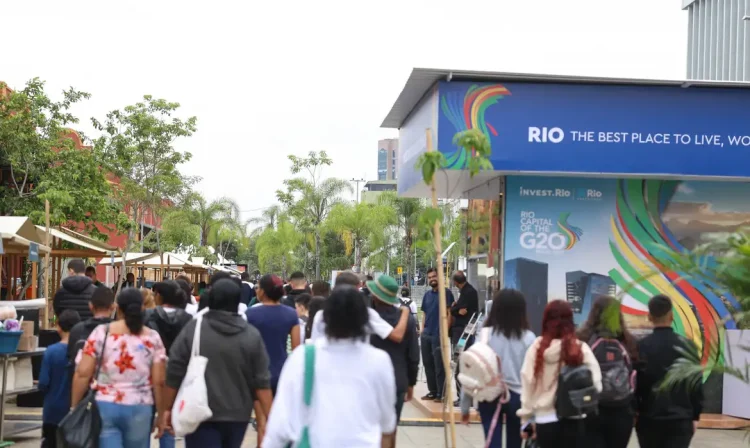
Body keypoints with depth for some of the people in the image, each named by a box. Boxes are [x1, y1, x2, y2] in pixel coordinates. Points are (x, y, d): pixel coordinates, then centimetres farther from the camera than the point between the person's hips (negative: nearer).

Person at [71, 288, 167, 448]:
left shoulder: (101, 333, 1)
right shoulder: (153, 338, 3)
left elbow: (83, 374, -2)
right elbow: (159, 381, 0)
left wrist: (75, 408, 7)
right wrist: (162, 414, 10)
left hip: (105, 406, -1)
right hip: (139, 409, 1)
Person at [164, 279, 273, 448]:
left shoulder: (193, 329, -6)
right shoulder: (252, 335, -1)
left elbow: (175, 374, -4)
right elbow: (262, 382, -3)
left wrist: (167, 409, 7)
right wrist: (266, 419, 2)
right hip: (237, 415, 3)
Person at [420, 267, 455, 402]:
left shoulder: (446, 292, -4)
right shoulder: (427, 294, 15)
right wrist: (422, 328, 9)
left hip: (439, 334, -7)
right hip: (426, 334, 7)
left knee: (439, 365, -5)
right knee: (427, 363, 10)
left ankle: (441, 393, 0)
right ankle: (432, 391, 19)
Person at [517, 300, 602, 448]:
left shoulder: (536, 348, -3)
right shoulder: (581, 349, -9)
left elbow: (527, 385, 0)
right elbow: (595, 384, -10)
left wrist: (526, 419, 9)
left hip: (544, 420, 2)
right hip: (573, 420, -2)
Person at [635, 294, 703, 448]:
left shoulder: (641, 346, -6)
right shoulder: (687, 346, -3)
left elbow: (636, 383, -3)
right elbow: (696, 384, 0)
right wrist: (695, 416, 9)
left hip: (649, 418, 1)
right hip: (681, 419, 0)